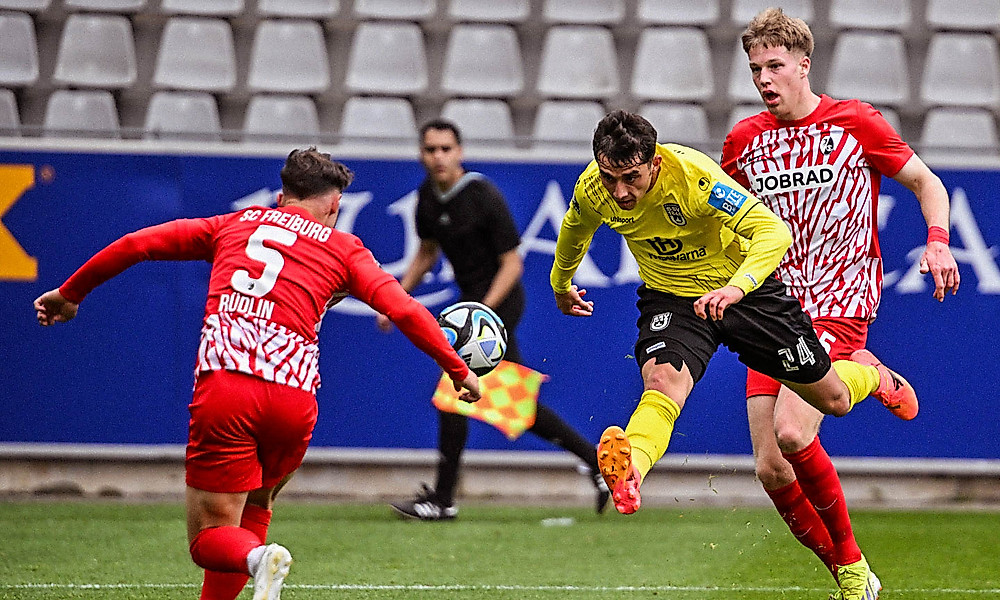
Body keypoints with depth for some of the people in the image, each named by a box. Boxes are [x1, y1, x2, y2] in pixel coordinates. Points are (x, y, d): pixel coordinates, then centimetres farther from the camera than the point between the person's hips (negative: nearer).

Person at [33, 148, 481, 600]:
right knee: (255, 507, 27)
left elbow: (135, 244, 21)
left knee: (209, 538, 4)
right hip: (293, 397, 0)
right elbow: (403, 310, 6)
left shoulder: (234, 224, 23)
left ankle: (257, 556, -29)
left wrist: (69, 294, 31)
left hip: (222, 383, 0)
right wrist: (457, 369, 12)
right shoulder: (343, 248, 18)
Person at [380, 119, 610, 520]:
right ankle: (594, 459, 20)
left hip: (497, 298, -8)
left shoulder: (484, 197, -19)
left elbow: (512, 264, -16)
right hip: (473, 298, 8)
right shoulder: (428, 196, 4)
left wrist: (481, 312, -26)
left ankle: (443, 498, -6)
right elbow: (427, 253, 19)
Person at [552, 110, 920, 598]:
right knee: (662, 380, -33)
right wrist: (561, 284, 27)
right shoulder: (593, 190, -18)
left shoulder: (692, 174, -34)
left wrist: (736, 287, -57)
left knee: (833, 400, 13)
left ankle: (867, 373, 50)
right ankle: (628, 474, -59)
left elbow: (774, 231, -40)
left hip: (746, 288, -2)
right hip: (671, 297, 2)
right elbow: (575, 230, 9)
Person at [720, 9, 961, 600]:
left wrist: (938, 241, -12)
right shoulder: (745, 139, 8)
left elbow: (926, 182, 6)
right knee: (771, 469, -5)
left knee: (792, 432, -25)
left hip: (839, 306, -5)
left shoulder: (856, 123, -3)